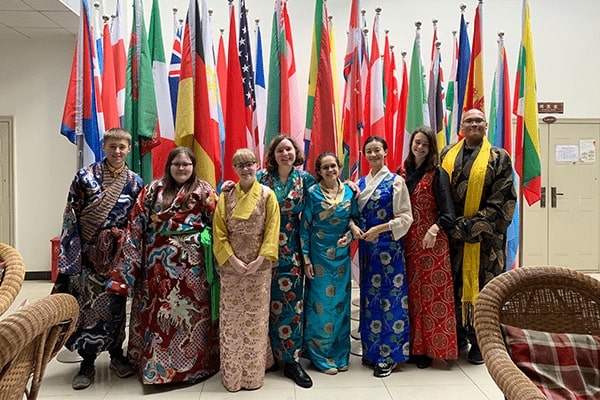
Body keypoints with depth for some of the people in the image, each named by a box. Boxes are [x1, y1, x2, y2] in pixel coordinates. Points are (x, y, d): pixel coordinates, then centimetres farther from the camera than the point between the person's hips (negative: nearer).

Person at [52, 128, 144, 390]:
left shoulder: (135, 182, 4)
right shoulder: (85, 176, -2)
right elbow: (71, 216, -2)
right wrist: (69, 251, -8)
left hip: (118, 252, 1)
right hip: (88, 251, -1)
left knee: (115, 304, 9)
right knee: (87, 304, 3)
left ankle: (116, 354, 25)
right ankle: (87, 362, 17)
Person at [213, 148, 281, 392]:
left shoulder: (267, 195, 0)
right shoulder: (226, 196, 4)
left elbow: (272, 230, -4)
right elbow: (219, 232, 0)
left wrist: (259, 260, -14)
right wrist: (233, 260, -11)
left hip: (259, 267, -1)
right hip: (231, 266, 1)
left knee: (256, 318, 6)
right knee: (231, 319, 6)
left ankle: (254, 373, 19)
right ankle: (232, 374, 19)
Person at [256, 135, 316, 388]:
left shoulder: (305, 179, 3)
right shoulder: (262, 177, -1)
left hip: (291, 248, 1)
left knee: (292, 302, 2)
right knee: (268, 301, 7)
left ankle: (291, 360, 12)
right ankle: (266, 354, 24)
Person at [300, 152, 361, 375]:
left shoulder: (349, 192, 4)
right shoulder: (313, 193, -6)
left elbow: (355, 219, 13)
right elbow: (304, 227, -6)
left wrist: (350, 233, -9)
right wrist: (306, 258, -9)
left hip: (341, 255, 4)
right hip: (319, 255, -3)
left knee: (341, 303, 10)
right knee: (321, 304, 2)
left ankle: (340, 355, 24)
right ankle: (321, 357, 17)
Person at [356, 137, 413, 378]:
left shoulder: (395, 181, -4)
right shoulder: (360, 183, 11)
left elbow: (405, 217, -8)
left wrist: (379, 229, -16)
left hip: (388, 247, -5)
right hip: (366, 246, 5)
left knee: (390, 296, -1)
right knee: (369, 295, 10)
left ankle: (389, 354, 10)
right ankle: (371, 349, 23)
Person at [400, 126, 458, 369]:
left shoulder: (437, 174, -5)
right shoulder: (402, 172, 9)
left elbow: (447, 211, -11)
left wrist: (435, 229, -27)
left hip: (431, 241, -4)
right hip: (407, 241, 4)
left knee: (431, 293, 0)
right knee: (410, 293, 9)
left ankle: (428, 349, 12)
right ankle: (413, 346, 21)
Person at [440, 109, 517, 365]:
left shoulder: (498, 157, 0)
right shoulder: (447, 155, 10)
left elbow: (503, 200, -7)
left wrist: (475, 224, -14)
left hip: (484, 237, -3)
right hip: (452, 234, 3)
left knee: (482, 286, 3)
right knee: (454, 285, 9)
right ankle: (458, 336, 25)